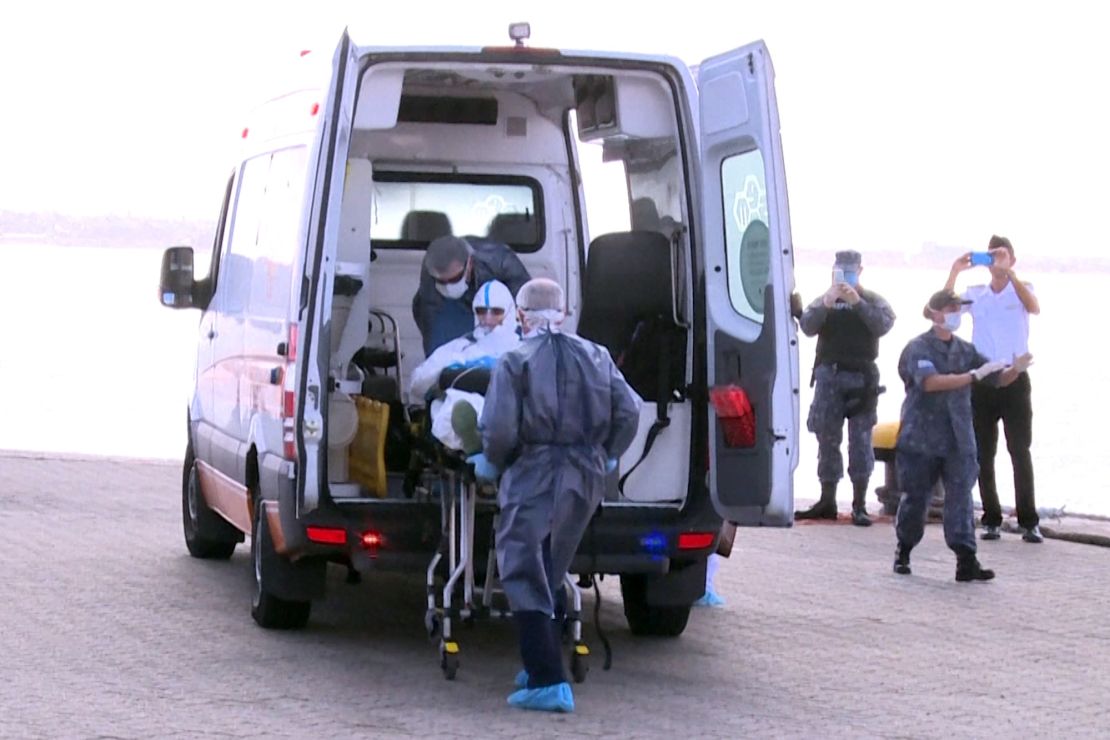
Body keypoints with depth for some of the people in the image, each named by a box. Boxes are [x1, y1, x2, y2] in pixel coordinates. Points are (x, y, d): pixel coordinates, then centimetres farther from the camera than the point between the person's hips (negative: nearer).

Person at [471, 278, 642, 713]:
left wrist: (492, 463, 5)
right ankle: (541, 667, 28)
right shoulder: (595, 357, 9)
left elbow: (500, 429, -15)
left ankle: (549, 681, -13)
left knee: (526, 578, -3)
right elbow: (628, 411, 4)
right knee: (549, 575, 21)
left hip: (534, 479, -6)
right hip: (585, 480, 6)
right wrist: (607, 457, 17)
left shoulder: (515, 363, -7)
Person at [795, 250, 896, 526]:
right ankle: (827, 501, 12)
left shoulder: (872, 301, 8)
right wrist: (825, 306, -18)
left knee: (860, 439, -5)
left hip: (861, 376, -2)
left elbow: (883, 324, -10)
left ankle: (859, 505, -2)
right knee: (827, 439, 5)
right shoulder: (824, 301, 13)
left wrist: (857, 302, -20)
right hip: (828, 376, 2)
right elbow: (807, 326, -2)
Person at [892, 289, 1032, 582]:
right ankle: (903, 552, 25)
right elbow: (931, 382, -24)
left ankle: (966, 560, -9)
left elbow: (998, 379, 10)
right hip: (920, 439, -4)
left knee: (961, 497, -4)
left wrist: (1015, 369, -13)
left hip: (958, 440, 4)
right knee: (915, 497, 6)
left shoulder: (965, 350, 10)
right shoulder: (918, 348, -7)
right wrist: (974, 376, -27)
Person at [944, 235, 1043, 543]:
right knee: (984, 453, 3)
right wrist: (955, 272, -14)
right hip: (982, 380, 3)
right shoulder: (975, 294, 10)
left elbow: (1034, 307, -18)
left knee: (1020, 451, -4)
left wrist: (1008, 272, -28)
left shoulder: (1022, 289, 4)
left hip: (1015, 379, -2)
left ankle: (1029, 522, -3)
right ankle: (991, 519, 9)